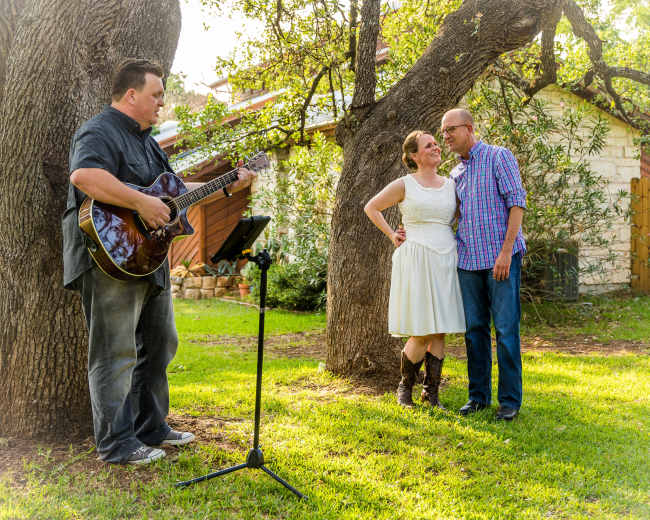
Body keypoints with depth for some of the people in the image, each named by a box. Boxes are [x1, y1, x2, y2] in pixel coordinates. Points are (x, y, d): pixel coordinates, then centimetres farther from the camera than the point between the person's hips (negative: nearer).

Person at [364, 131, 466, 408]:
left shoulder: (451, 185, 13)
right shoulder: (404, 185, 1)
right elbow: (371, 207, 10)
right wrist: (392, 235, 5)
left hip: (445, 262, 4)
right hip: (415, 261, -4)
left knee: (440, 332, 4)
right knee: (422, 333, -7)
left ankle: (431, 392, 15)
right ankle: (405, 386, 14)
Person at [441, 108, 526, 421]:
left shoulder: (499, 157, -1)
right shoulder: (455, 174, 17)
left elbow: (516, 203, -9)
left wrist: (506, 251, -17)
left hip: (501, 257, -6)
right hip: (468, 259, 6)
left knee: (506, 329, -4)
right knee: (474, 329, 8)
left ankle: (510, 400, 4)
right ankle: (479, 395, 18)